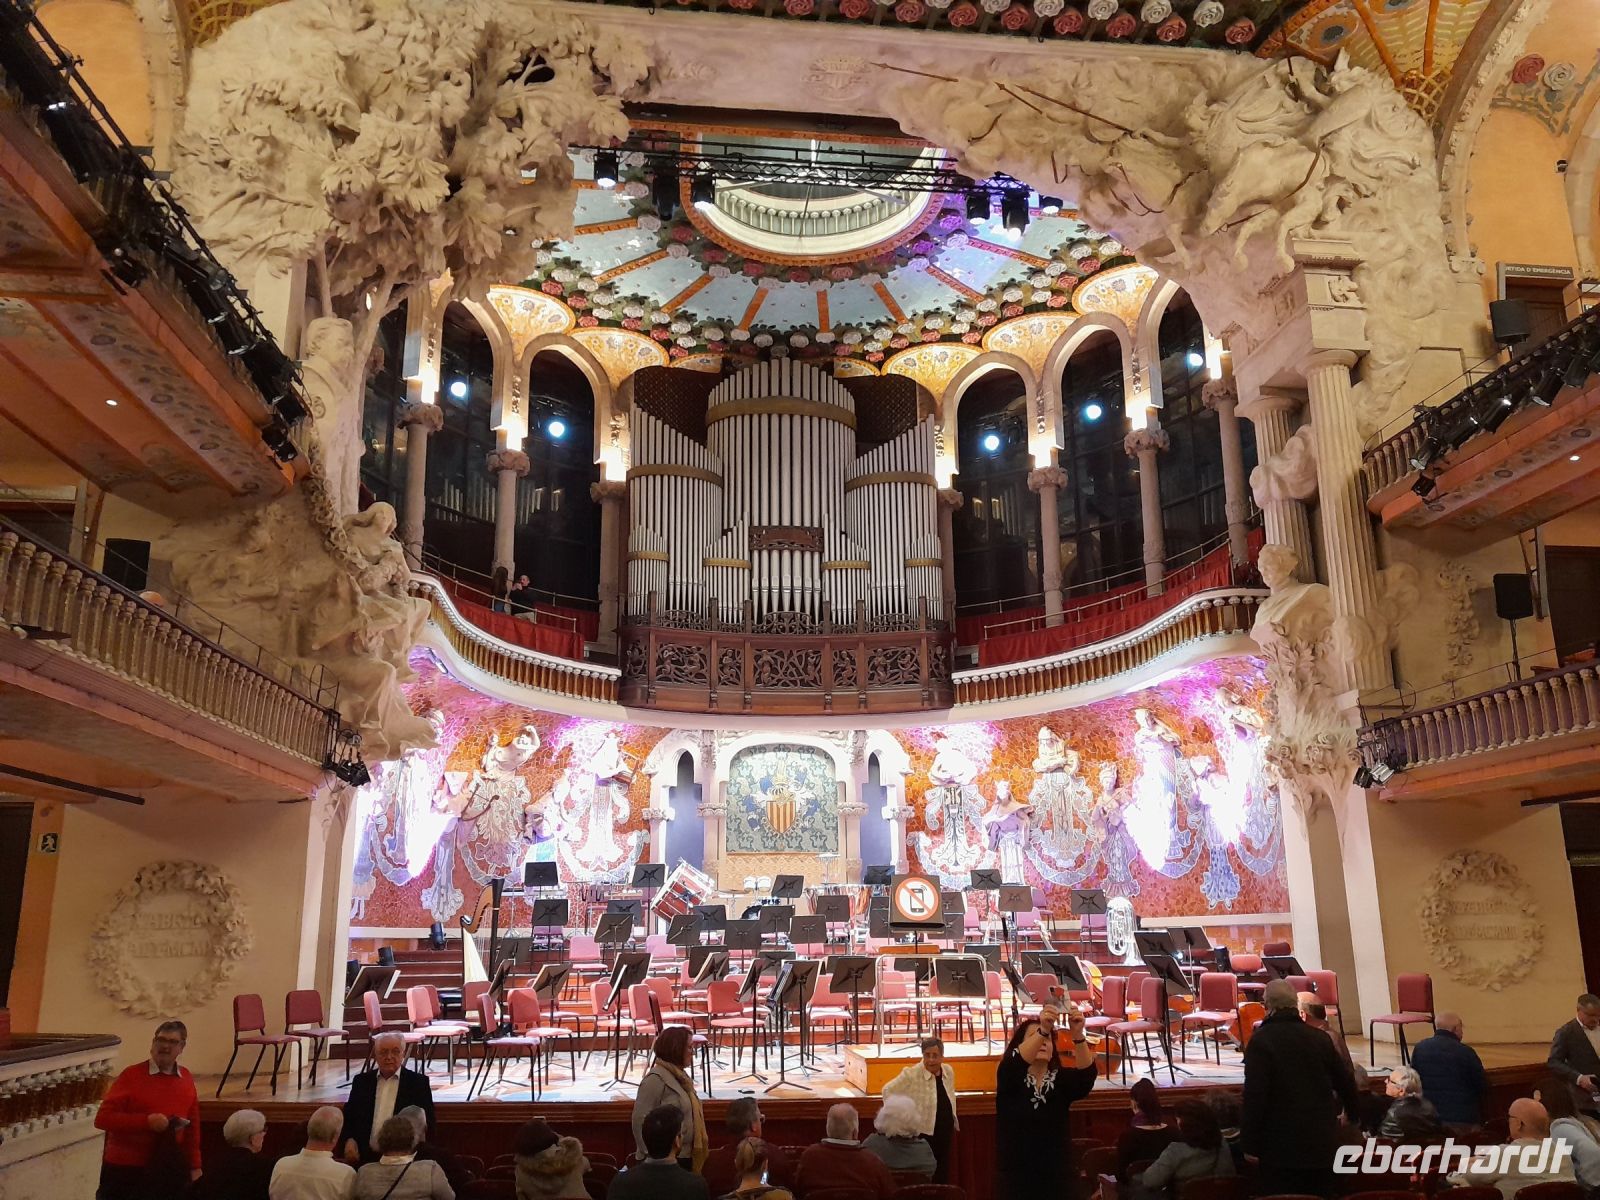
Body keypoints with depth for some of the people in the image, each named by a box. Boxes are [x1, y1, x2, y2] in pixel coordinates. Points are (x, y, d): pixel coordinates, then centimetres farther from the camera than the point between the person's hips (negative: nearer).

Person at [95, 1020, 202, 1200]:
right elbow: (102, 1118, -13)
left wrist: (194, 1166, 11)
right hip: (125, 1170, -4)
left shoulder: (186, 1079, 6)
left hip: (169, 1170, 4)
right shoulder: (132, 1075, -7)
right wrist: (147, 1121, -21)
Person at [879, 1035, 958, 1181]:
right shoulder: (912, 1074, -16)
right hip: (923, 1133, -6)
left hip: (945, 1133, 6)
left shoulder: (949, 1071, 1)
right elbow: (888, 1090, -7)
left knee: (943, 1175, 11)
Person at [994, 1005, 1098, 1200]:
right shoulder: (1010, 1078, -4)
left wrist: (1077, 1035, -37)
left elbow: (1087, 1074, -19)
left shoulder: (1061, 1079, 1)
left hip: (1056, 1178, 2)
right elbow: (1014, 1061, -26)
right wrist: (1043, 1030, -42)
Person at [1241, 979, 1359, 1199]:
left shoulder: (1261, 1040, -13)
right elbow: (1345, 1083, 14)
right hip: (1323, 1142, 5)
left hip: (1281, 1144, -5)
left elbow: (1255, 1095, -17)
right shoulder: (1320, 1037, 3)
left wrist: (1251, 1145, -10)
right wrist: (1352, 1115, 35)